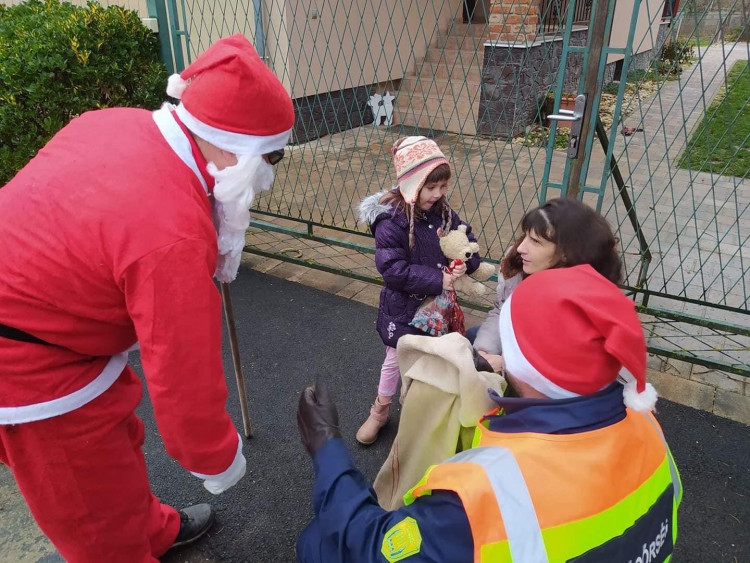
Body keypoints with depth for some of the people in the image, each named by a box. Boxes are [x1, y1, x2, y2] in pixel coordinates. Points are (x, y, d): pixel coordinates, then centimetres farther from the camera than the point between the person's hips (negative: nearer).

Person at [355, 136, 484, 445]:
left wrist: (465, 263, -18)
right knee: (396, 359, 13)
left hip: (436, 302, 5)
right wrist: (437, 280, -28)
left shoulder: (443, 212, -6)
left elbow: (467, 239, 4)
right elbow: (393, 269, -27)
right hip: (402, 306, -5)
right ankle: (380, 411, 37)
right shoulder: (390, 220, -24)